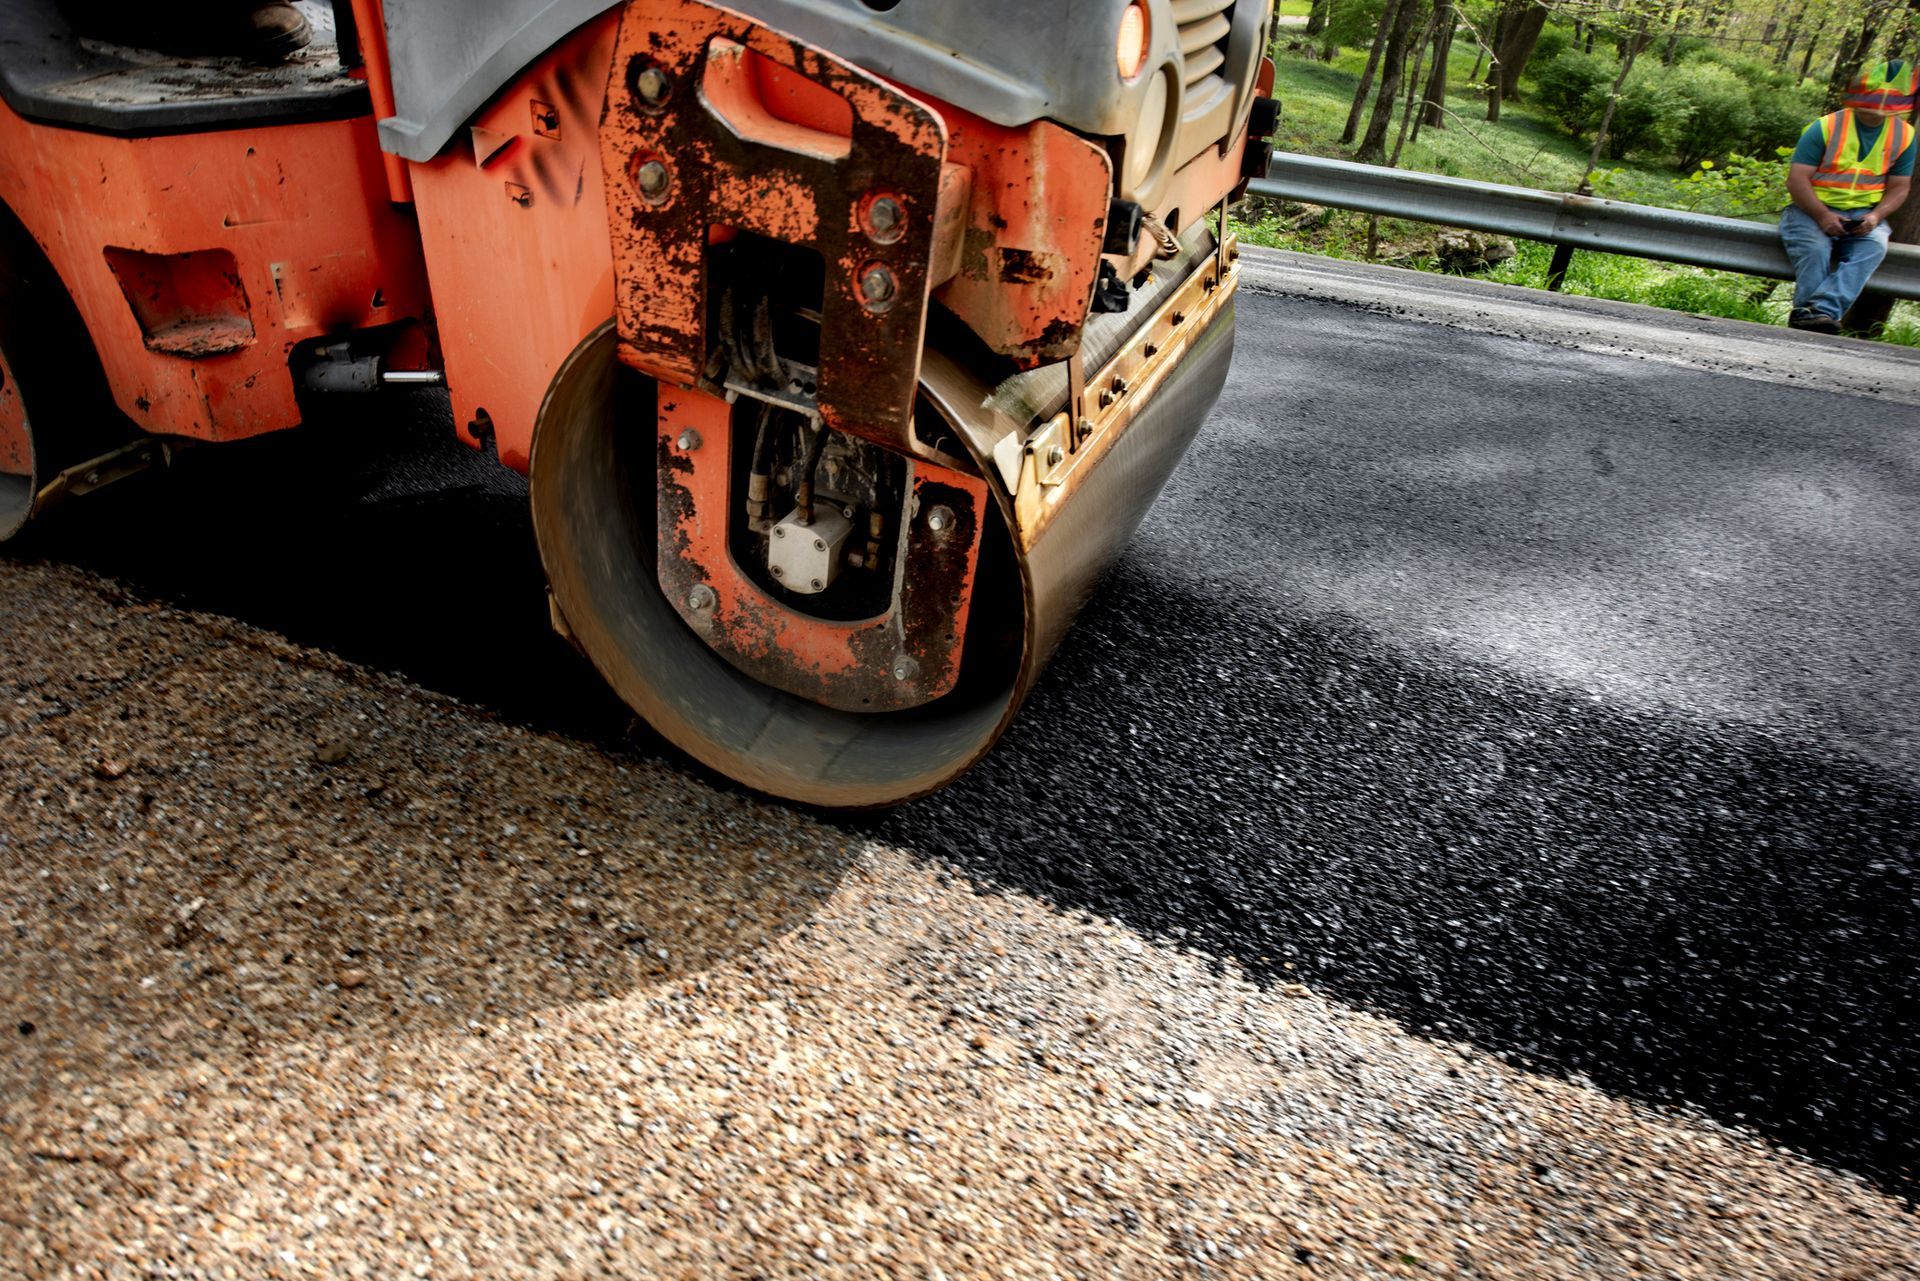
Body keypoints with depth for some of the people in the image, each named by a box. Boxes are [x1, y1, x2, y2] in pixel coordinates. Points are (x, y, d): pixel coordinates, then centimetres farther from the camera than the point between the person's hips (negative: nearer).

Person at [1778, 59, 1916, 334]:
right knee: (1814, 248, -33)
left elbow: (1899, 187, 11)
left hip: (1863, 214, 3)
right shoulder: (1826, 127, -3)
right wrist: (1822, 215, -20)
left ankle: (1822, 310, -44)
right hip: (1813, 209, -2)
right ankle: (1814, 319, -34)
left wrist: (1876, 216, -11)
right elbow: (1797, 179, -8)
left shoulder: (1904, 135, 9)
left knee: (1874, 246, -29)